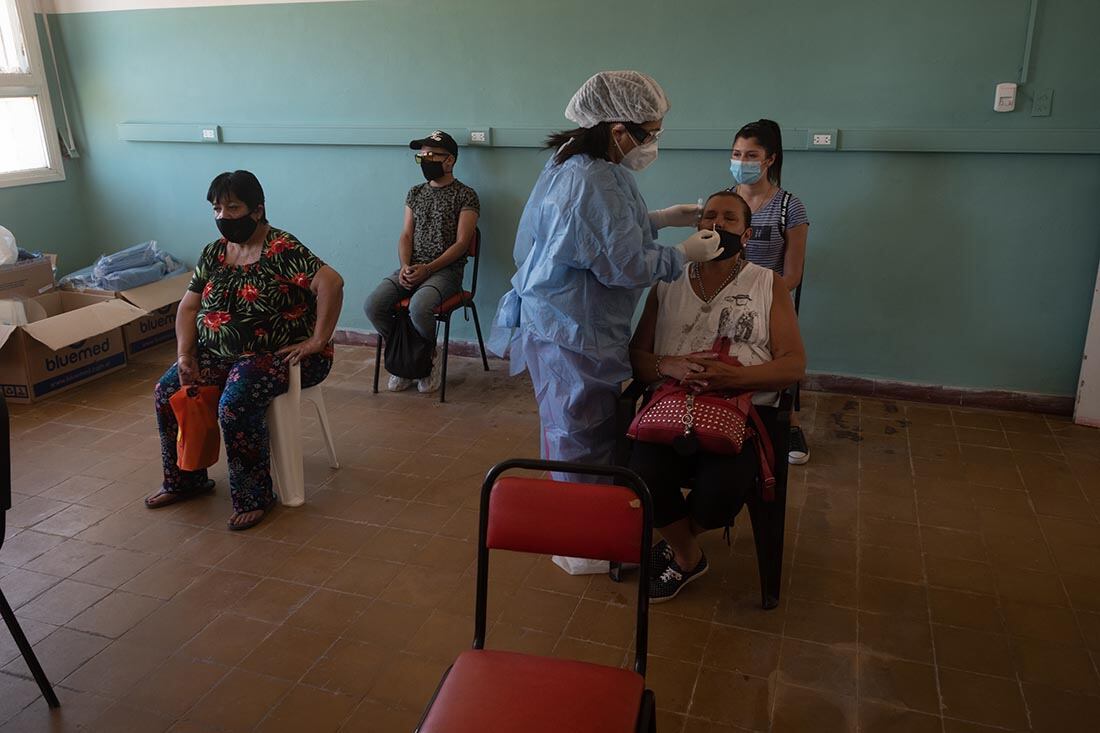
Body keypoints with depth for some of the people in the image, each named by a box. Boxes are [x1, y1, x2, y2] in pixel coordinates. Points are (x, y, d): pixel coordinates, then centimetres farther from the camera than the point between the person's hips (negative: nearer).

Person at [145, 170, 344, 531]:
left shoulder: (281, 249, -18)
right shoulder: (214, 253, 6)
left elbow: (331, 283, -31)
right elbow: (188, 306, 10)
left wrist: (318, 341, -27)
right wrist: (185, 355, -4)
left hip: (279, 354, -8)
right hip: (221, 353, 8)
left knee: (235, 404, -30)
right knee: (167, 391, -6)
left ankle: (254, 498, -12)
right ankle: (185, 480, 13)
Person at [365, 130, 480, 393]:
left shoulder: (465, 195, -2)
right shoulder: (415, 193, 16)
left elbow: (461, 243, -8)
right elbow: (406, 236, 12)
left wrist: (427, 269, -17)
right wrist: (405, 267, -8)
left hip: (446, 270, -5)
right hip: (412, 268, 5)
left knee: (418, 308, -34)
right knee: (372, 305, -18)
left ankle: (428, 357, -2)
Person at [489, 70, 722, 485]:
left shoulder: (572, 164, 9)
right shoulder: (594, 182, -25)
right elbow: (626, 266, -22)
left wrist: (662, 218, 15)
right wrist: (687, 253, -9)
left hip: (555, 321, 11)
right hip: (574, 334, -11)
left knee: (573, 437, 21)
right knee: (583, 444, 3)